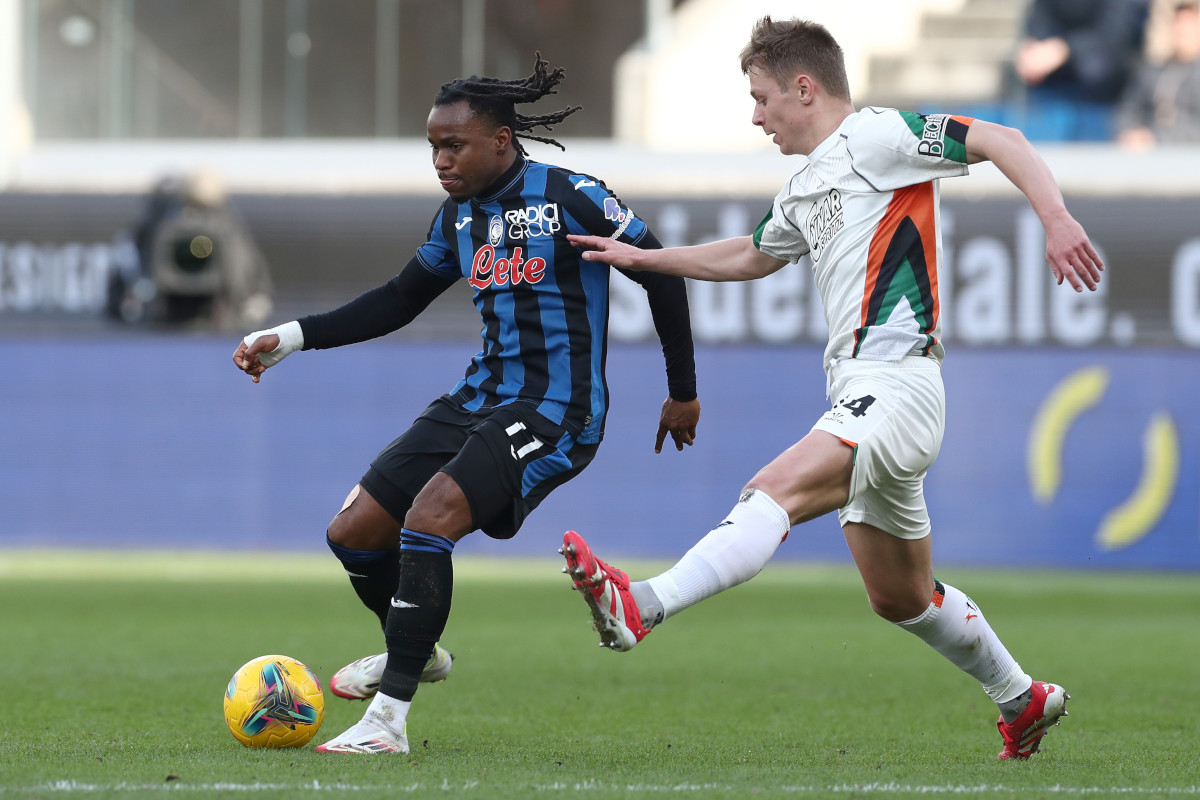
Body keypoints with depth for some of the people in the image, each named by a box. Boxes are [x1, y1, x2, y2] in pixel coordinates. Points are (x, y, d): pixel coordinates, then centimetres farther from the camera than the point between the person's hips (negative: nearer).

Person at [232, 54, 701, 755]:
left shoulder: (569, 197, -11)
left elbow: (661, 273, -3)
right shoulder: (458, 216, 10)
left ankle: (390, 721, -28)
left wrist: (683, 391, 4)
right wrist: (293, 338, 13)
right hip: (482, 400, 8)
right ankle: (418, 652, 34)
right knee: (352, 535, 2)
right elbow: (399, 302, 22)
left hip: (555, 409, -8)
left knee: (429, 515, -30)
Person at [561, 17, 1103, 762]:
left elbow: (999, 139, -12)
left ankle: (641, 608, -48)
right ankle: (1025, 700, 33)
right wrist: (641, 257, 39)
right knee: (902, 598, 17)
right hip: (863, 396, 10)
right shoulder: (806, 189, 23)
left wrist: (1057, 219, -26)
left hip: (896, 386, -10)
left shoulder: (873, 135, -4)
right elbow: (749, 257, 41)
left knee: (775, 491, -29)